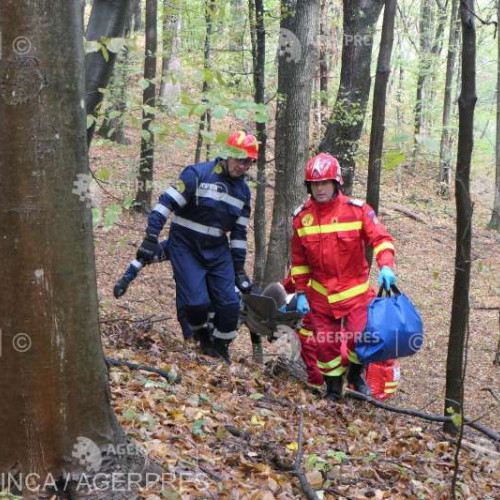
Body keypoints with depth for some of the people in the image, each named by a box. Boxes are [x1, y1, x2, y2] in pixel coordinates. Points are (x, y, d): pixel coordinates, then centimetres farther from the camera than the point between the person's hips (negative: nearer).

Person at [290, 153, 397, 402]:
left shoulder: (356, 210, -8)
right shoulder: (302, 216, 1)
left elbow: (380, 237, -10)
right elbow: (299, 260, 9)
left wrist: (386, 265, -28)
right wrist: (301, 293, 7)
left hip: (355, 291, -2)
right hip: (320, 295, 2)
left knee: (359, 338, -14)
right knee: (326, 344, 6)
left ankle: (356, 374, 19)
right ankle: (333, 388, 29)